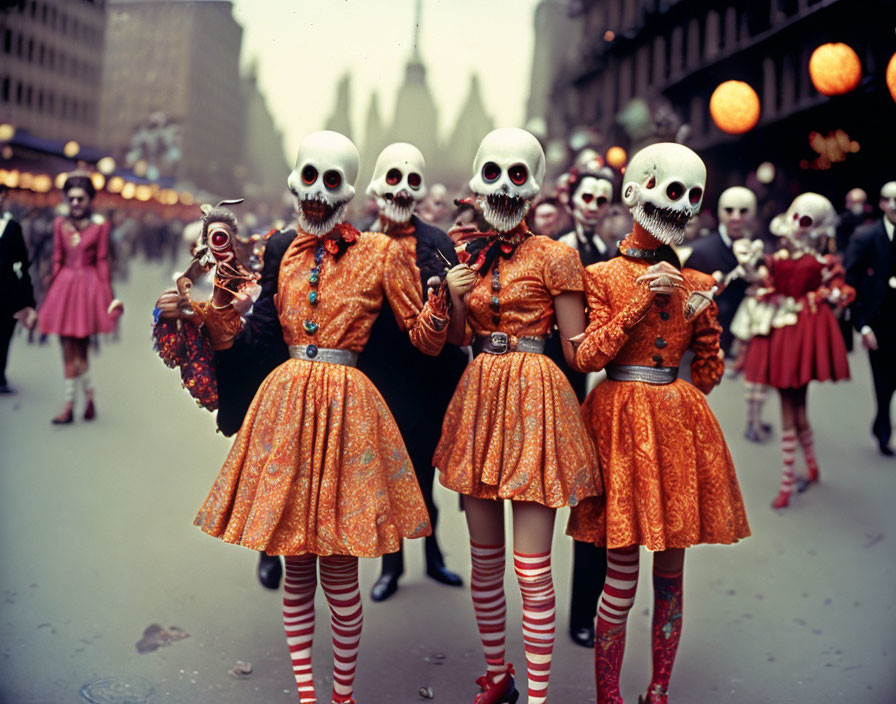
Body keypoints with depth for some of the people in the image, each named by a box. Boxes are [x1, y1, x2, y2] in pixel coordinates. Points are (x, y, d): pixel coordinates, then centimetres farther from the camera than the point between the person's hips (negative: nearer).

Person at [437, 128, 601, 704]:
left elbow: (578, 351, -4)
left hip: (535, 402, -5)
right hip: (479, 398, 6)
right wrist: (455, 296, -1)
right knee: (484, 561, 13)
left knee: (533, 568, -3)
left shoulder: (555, 256, -4)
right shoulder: (469, 253, 13)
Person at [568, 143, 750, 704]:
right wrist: (643, 300, -14)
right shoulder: (604, 275, 1)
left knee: (671, 572, 9)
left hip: (680, 425, 4)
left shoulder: (697, 284, 10)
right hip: (621, 423, -4)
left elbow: (710, 367, 16)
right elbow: (588, 356, -11)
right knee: (623, 575, -2)